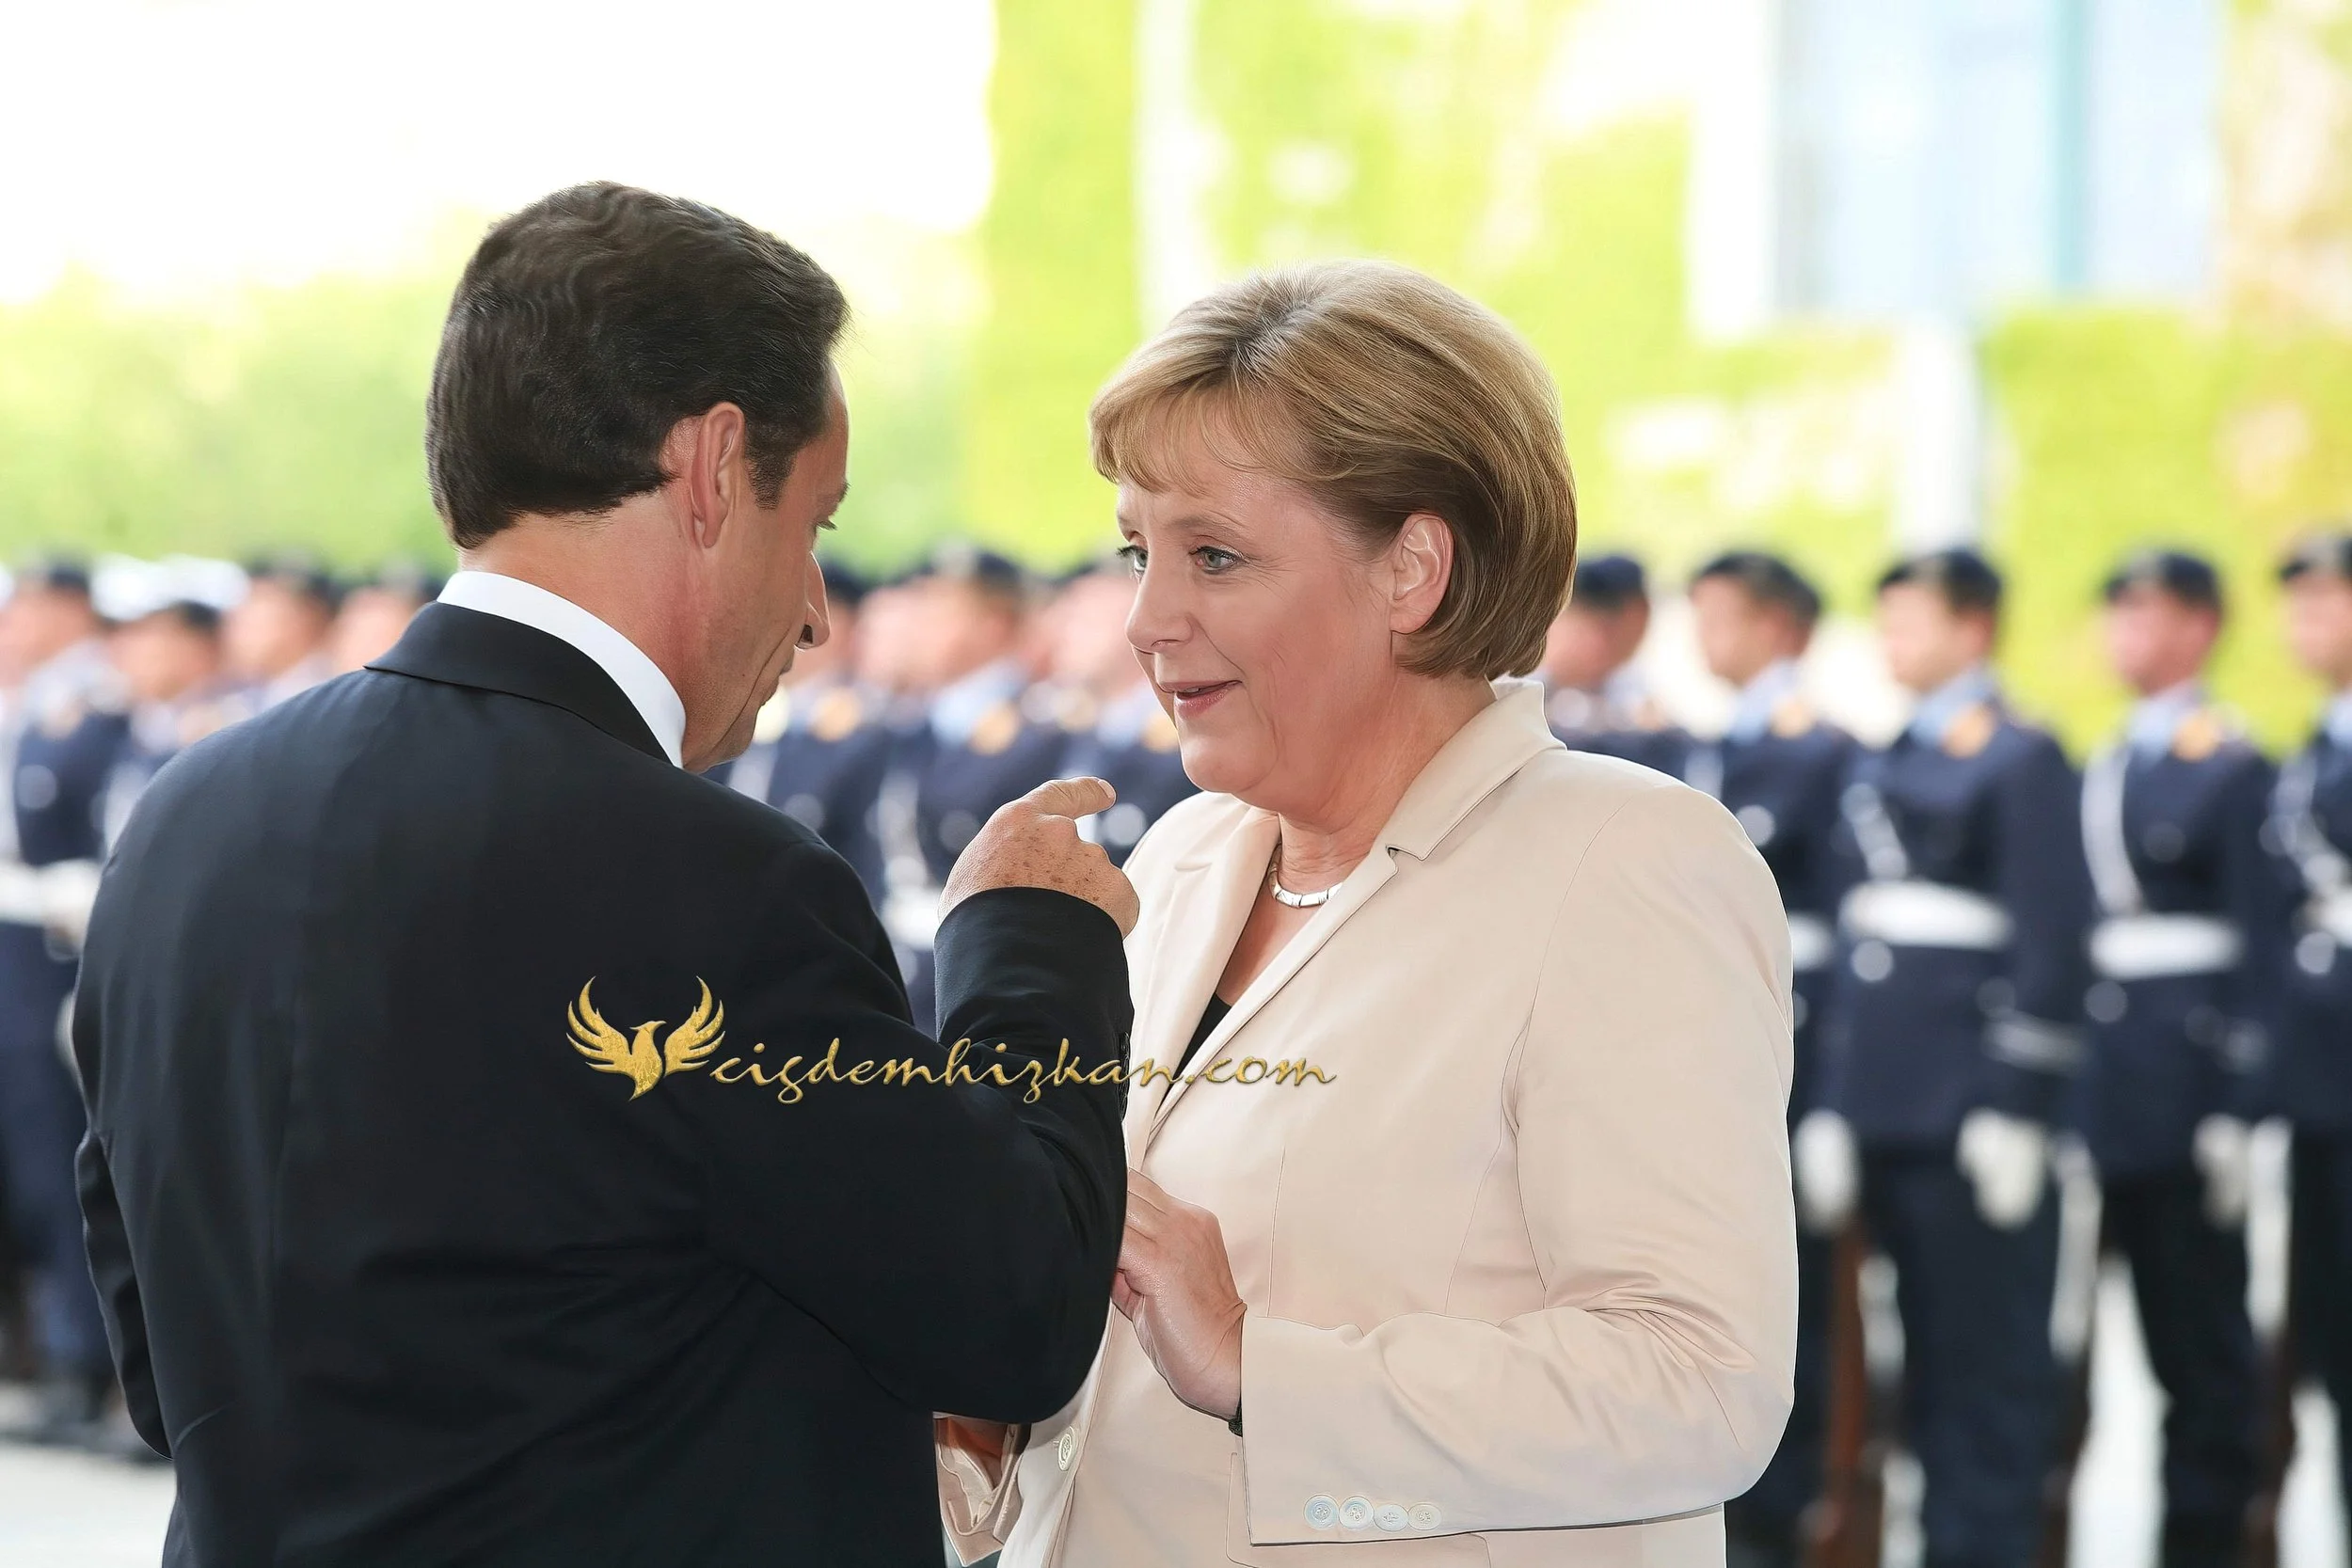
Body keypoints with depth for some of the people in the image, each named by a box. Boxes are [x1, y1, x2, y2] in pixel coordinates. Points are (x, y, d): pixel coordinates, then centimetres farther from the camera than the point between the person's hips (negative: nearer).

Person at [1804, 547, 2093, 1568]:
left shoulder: (2022, 762, -5)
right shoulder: (1880, 770, 17)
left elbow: (2053, 946, -11)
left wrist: (2017, 1109, -16)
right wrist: (1833, 1105, 13)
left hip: (1971, 1099, -7)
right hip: (1886, 1101, 7)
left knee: (1990, 1348, -3)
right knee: (1925, 1347, 10)